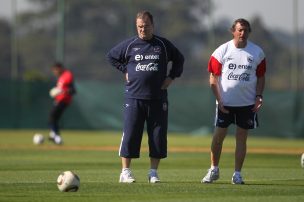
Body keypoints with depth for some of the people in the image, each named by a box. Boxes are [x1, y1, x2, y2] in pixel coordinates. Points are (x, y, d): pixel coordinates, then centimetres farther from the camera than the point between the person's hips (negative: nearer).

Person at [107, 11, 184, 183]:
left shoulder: (163, 45, 7)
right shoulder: (129, 45, 4)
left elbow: (179, 59, 20)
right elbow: (111, 56, 18)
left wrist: (172, 77, 8)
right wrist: (125, 71, 8)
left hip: (158, 99, 1)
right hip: (134, 98, -1)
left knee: (158, 136, 0)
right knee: (130, 135, -5)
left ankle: (153, 172, 8)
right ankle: (125, 172, 1)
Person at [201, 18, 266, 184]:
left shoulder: (257, 52, 2)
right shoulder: (222, 51, -3)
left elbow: (261, 77, 11)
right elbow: (213, 78, -1)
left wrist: (258, 96, -3)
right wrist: (219, 100, -9)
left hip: (248, 103, 1)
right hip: (225, 103, -1)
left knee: (241, 138, 3)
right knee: (218, 136, 2)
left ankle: (237, 174, 10)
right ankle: (214, 170, 17)